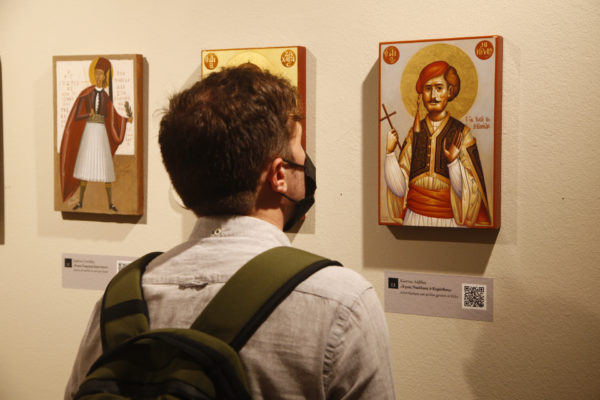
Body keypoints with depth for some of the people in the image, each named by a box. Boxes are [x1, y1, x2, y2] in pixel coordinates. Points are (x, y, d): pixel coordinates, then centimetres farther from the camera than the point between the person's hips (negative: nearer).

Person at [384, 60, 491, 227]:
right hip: (415, 219, 2)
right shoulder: (414, 133, -1)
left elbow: (467, 194, -13)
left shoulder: (461, 133, -8)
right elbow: (399, 189, -7)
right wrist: (390, 152, -16)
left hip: (450, 221, -2)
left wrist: (453, 162, -26)